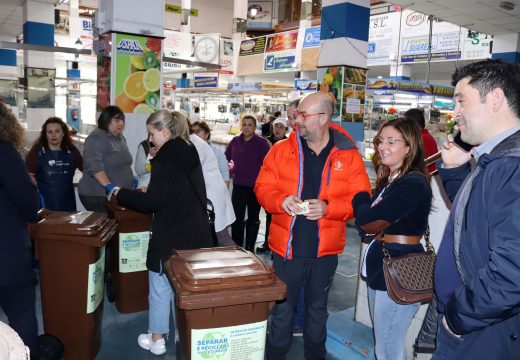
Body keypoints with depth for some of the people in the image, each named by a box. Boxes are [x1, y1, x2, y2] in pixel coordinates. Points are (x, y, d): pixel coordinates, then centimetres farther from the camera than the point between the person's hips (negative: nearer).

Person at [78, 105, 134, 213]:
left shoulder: (120, 137, 14)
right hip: (97, 195, -7)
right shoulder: (96, 138, -12)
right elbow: (94, 166, -25)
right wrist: (109, 186, -34)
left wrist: (130, 179, 21)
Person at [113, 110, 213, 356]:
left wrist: (121, 194, -5)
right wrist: (149, 191, 20)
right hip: (195, 232, 8)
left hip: (170, 235, -8)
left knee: (160, 286, 9)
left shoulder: (164, 159, -18)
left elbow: (153, 202, -19)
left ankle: (156, 339, 23)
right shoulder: (190, 153, 8)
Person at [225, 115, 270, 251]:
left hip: (255, 187, -2)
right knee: (237, 218, 1)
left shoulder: (261, 143, -8)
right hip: (238, 185, 2)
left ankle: (250, 249, 24)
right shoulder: (235, 141, 3)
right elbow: (225, 158, 16)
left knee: (253, 219, 12)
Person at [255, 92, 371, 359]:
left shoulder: (348, 156, -4)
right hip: (287, 247, 0)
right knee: (282, 309, 12)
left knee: (317, 308, 21)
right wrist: (282, 201, -20)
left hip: (325, 250, 1)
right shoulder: (281, 150, -2)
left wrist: (327, 208, -21)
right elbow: (262, 188, 0)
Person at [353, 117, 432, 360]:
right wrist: (381, 224, -11)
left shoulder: (413, 184, -18)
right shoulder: (388, 179, 12)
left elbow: (366, 219, -20)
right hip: (380, 265, 9)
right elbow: (365, 224, 8)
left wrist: (360, 196, -3)